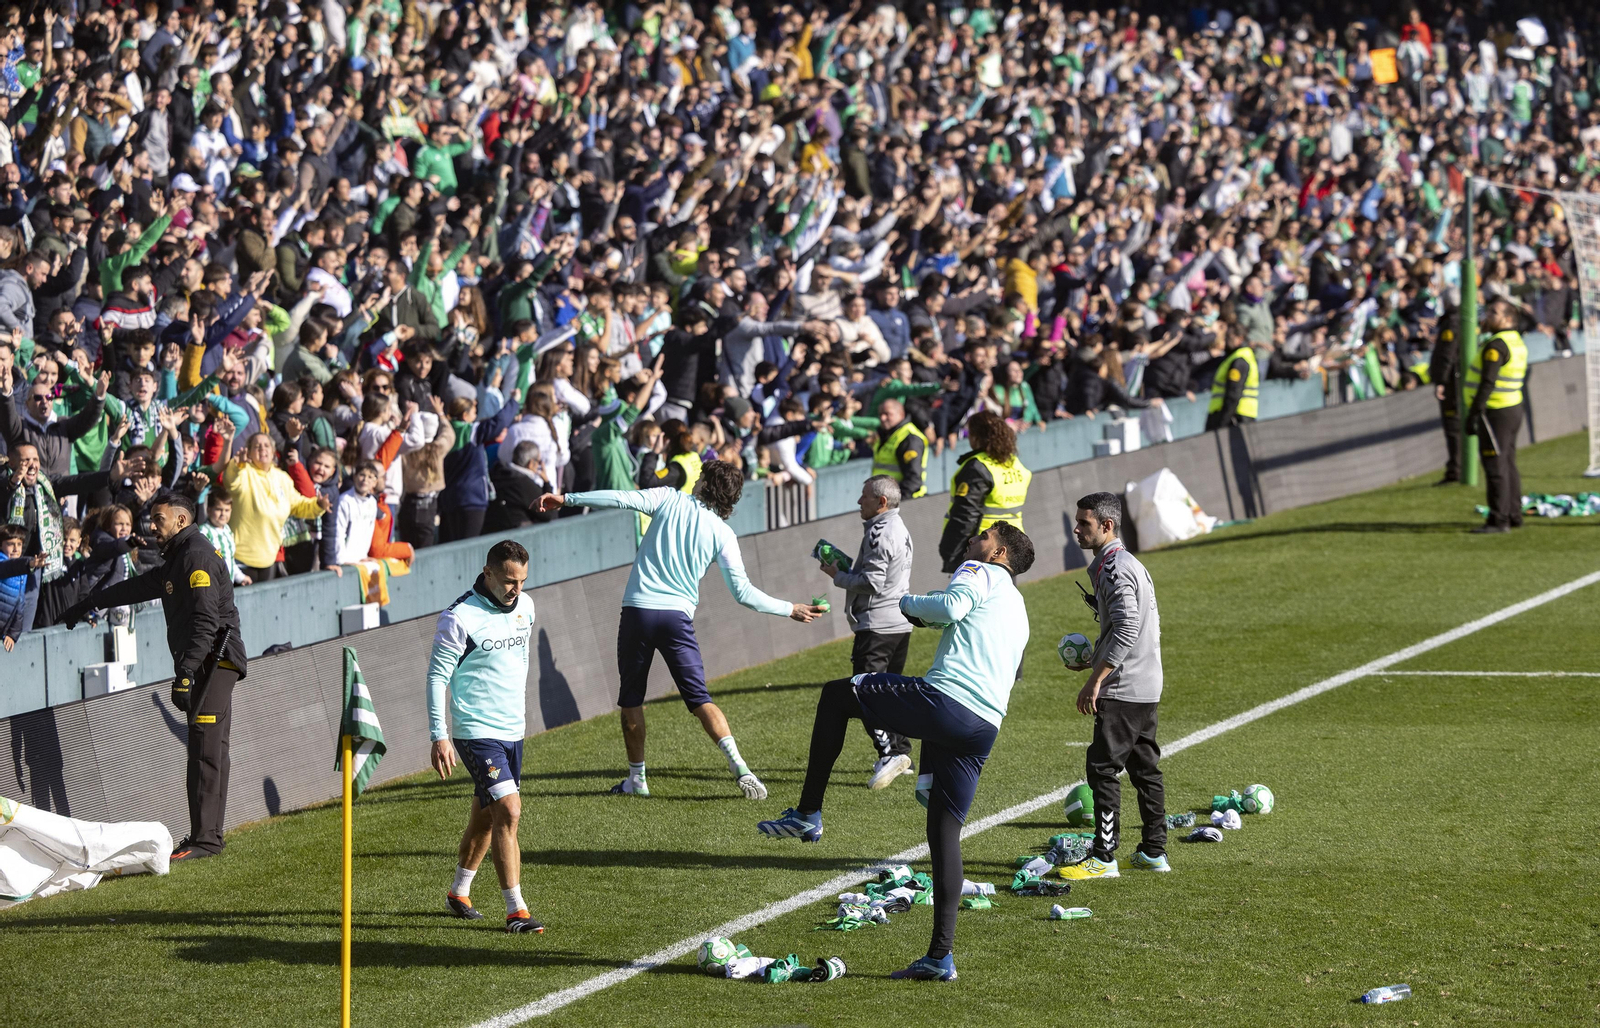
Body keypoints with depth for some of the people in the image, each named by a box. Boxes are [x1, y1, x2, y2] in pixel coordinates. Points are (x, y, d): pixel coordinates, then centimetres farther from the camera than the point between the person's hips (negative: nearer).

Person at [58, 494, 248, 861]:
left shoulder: (198, 556, -11)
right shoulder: (178, 558, 21)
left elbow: (205, 621, -21)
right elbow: (139, 587, 35)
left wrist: (185, 673, -27)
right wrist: (88, 604, 44)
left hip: (214, 661, -10)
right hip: (206, 666, 10)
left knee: (205, 749, -13)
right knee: (209, 750, 7)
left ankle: (205, 838, -16)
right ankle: (208, 835, 6)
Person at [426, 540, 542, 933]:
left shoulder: (525, 606, 6)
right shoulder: (460, 617, -16)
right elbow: (437, 676, -13)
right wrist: (439, 737, -17)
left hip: (512, 730, 7)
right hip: (476, 733, -7)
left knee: (486, 816, 16)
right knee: (508, 812, -16)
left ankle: (459, 892, 34)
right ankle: (515, 910, -13)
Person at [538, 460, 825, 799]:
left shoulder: (670, 500, 4)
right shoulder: (722, 534, 5)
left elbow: (621, 498, -5)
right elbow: (742, 591, 1)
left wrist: (566, 499, 3)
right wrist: (789, 609, 12)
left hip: (637, 609, 0)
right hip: (677, 617, 0)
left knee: (631, 698, 13)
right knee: (699, 698, -1)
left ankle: (636, 778, 18)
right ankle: (739, 766, -17)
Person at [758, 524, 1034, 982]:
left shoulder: (979, 573, 7)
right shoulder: (1018, 609, 33)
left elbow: (952, 605, -15)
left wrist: (909, 603, 3)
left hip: (945, 700, -8)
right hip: (985, 728, 8)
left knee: (837, 694, 7)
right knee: (945, 832, 12)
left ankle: (807, 814, 3)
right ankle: (941, 956, 8)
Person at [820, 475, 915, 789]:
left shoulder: (880, 533, -16)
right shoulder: (899, 528, 16)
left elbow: (871, 583, -20)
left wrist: (838, 576, -8)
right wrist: (847, 568, 13)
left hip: (877, 625, -10)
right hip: (900, 623, 10)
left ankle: (890, 754, -22)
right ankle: (901, 754, 20)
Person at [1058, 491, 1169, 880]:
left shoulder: (1115, 569, -16)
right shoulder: (1128, 563, 17)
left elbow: (1127, 628, -25)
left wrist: (1095, 680, -24)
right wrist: (1092, 658, 19)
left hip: (1123, 688, -10)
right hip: (1146, 687, 10)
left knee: (1103, 767, -8)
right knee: (1144, 767, 14)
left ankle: (1103, 858, -8)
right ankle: (1154, 851, 19)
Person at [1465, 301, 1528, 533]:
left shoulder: (1496, 345, -18)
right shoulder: (1518, 342, 12)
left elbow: (1487, 383, -22)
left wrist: (1473, 414, -21)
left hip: (1495, 412, -10)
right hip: (1514, 407, 10)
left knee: (1495, 466, -8)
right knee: (1508, 464, 15)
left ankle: (1498, 520, -8)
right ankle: (1513, 516, 21)